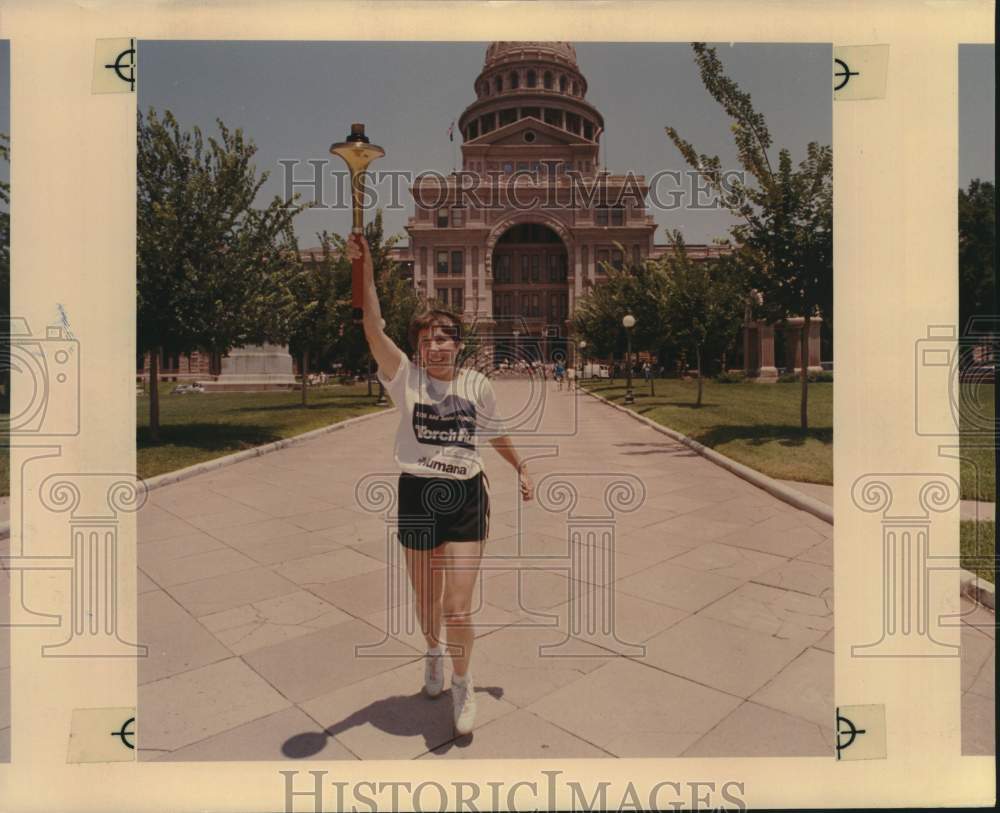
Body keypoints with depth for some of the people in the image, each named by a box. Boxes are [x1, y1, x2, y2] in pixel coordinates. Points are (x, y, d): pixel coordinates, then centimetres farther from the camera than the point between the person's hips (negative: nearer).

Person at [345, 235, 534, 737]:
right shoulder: (407, 379, -4)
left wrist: (521, 469, 29)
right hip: (418, 496, 0)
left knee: (458, 608, -3)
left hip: (466, 497, 0)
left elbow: (496, 432, 19)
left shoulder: (477, 385, 2)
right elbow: (373, 329, -17)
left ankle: (462, 684, 26)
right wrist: (366, 270, -26)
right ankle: (433, 654, 50)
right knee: (426, 602, 16)